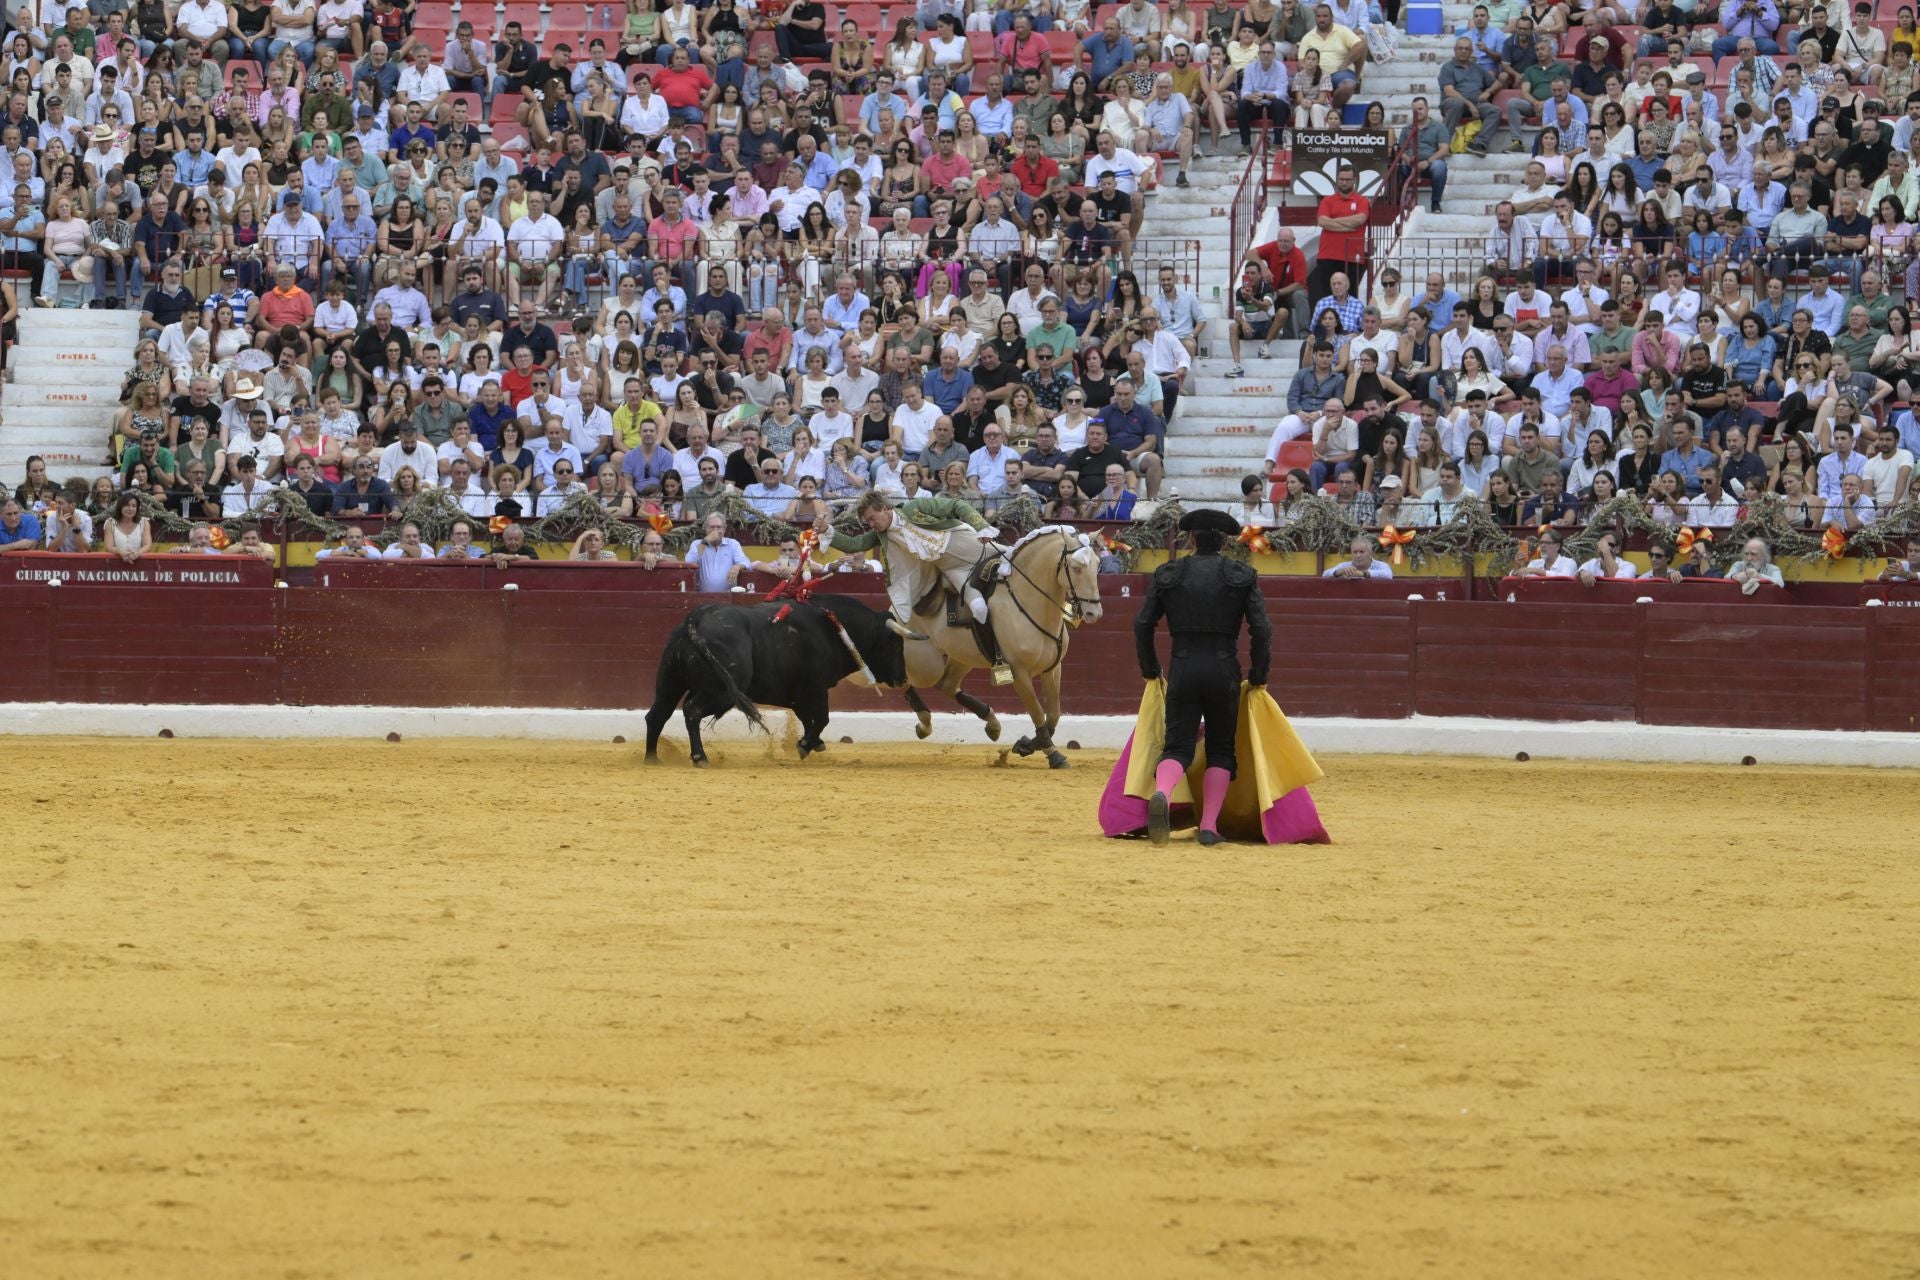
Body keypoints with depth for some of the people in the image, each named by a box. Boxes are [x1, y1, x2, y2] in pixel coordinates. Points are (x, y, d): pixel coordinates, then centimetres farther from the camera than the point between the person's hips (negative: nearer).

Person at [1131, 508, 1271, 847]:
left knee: (1177, 747, 1)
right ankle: (1209, 825, 7)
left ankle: (1161, 793, -31)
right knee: (1221, 749, 15)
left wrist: (1150, 670, 16)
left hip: (1182, 669, 0)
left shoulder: (1168, 574, 5)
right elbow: (1261, 631, -4)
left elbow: (1142, 625, 3)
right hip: (1224, 671, 0)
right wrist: (1258, 677, 7)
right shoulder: (1242, 576, 1)